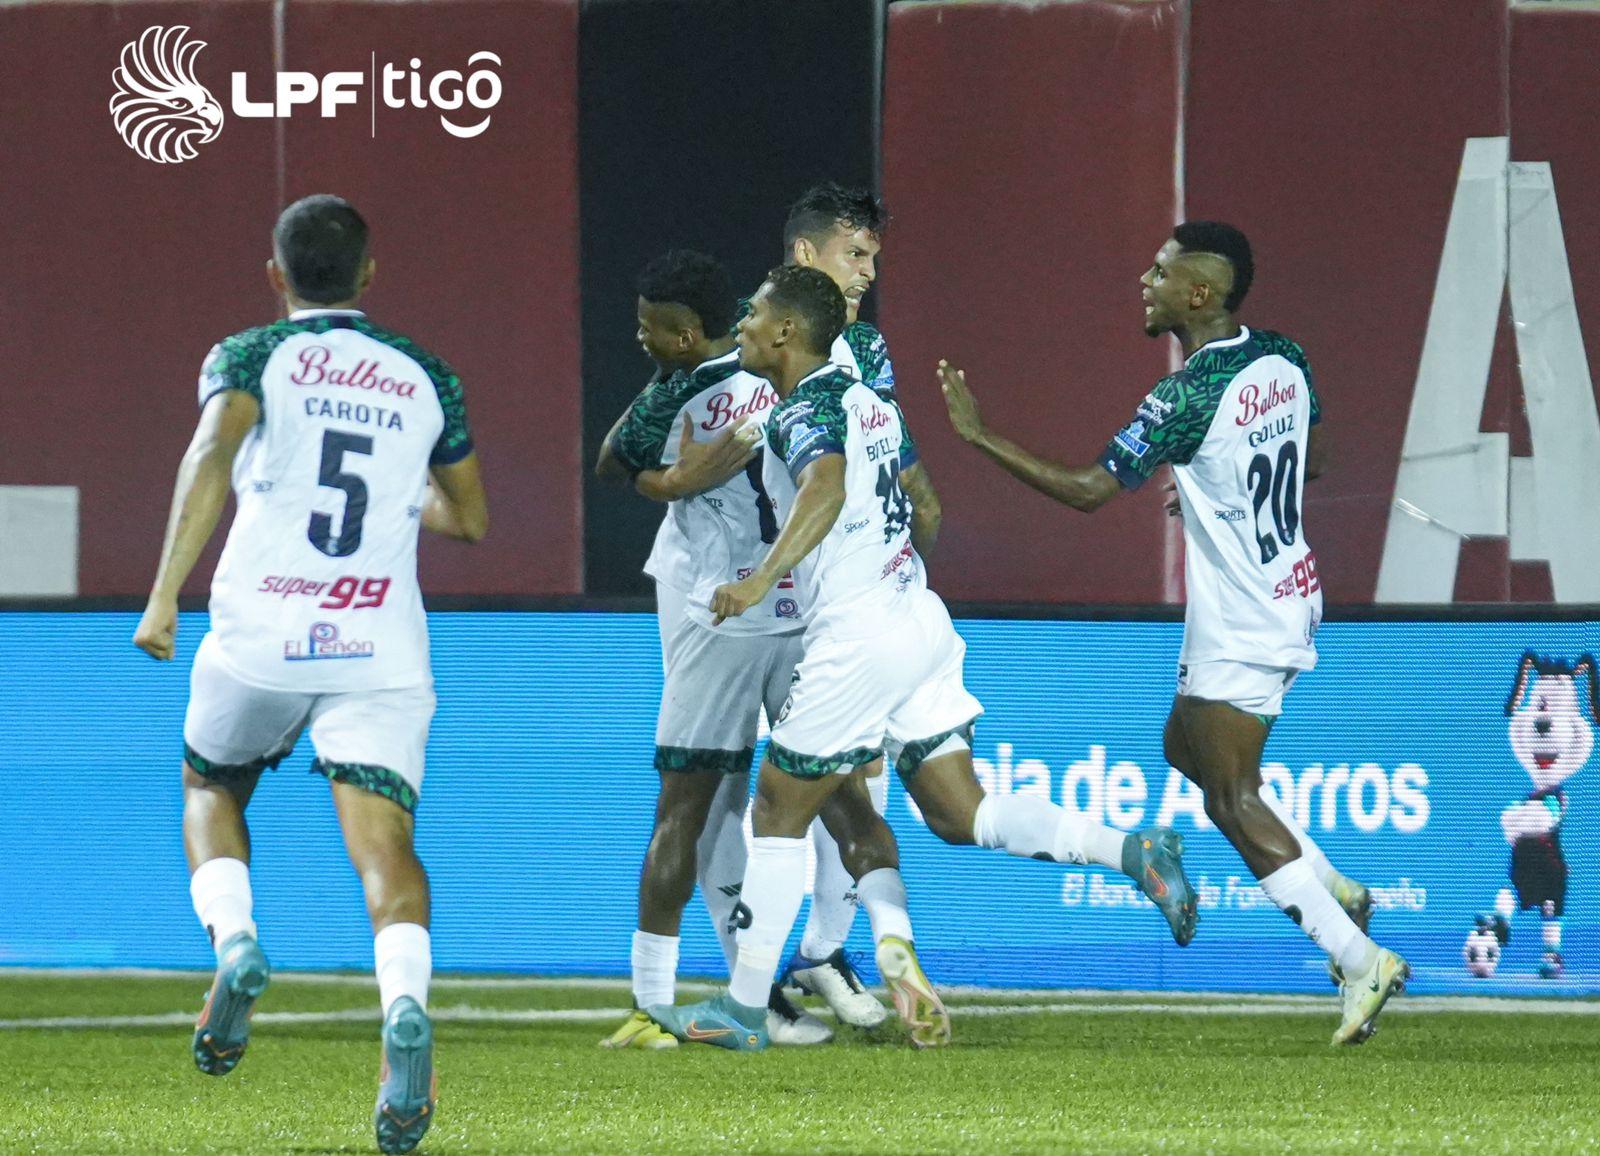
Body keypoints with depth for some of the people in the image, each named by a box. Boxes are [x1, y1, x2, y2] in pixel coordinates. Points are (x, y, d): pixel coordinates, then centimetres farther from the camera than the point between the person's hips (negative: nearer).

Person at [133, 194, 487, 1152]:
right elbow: (469, 518, 23)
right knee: (384, 839, -8)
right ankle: (406, 1004, -36)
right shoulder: (427, 379, 15)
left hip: (259, 640, -1)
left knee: (210, 789, 25)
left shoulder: (250, 358, 5)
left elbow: (213, 455, -15)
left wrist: (165, 596, -18)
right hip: (381, 650, 1)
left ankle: (234, 941, -2)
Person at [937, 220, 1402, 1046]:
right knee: (1186, 744, 24)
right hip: (1290, 598, 9)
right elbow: (1312, 460, 18)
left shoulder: (1188, 396, -22)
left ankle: (1359, 959, -5)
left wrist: (980, 436, -16)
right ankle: (1333, 889, 23)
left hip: (1239, 627, -9)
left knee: (1232, 798, -3)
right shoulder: (1283, 359, 2)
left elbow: (1089, 489, -21)